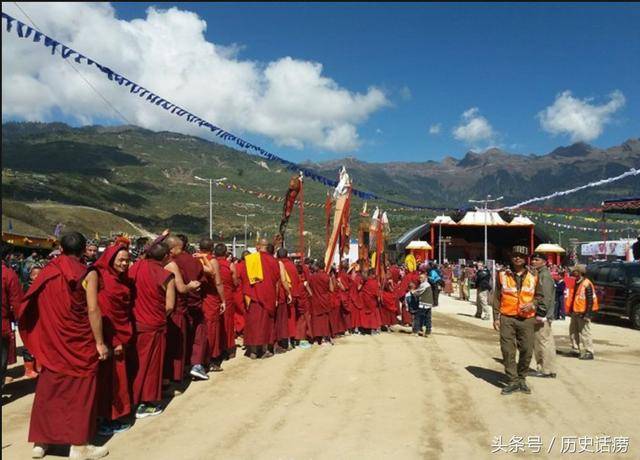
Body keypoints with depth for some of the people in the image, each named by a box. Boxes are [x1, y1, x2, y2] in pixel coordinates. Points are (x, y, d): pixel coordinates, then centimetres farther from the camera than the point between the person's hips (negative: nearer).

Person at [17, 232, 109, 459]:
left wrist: (42, 342, 13)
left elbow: (33, 306, 4)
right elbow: (92, 309, -16)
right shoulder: (85, 273, -11)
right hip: (79, 345, -4)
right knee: (80, 391, 5)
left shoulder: (47, 272, 3)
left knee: (48, 389, 15)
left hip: (51, 343, 5)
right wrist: (100, 342, -10)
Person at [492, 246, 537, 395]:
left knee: (527, 350, 3)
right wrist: (496, 317, 1)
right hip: (507, 319, -1)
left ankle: (521, 379, 23)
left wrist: (532, 305, -9)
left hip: (526, 319, 1)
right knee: (508, 350, -1)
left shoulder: (532, 277, 7)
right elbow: (497, 298, 6)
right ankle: (513, 381, 11)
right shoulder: (503, 275, 4)